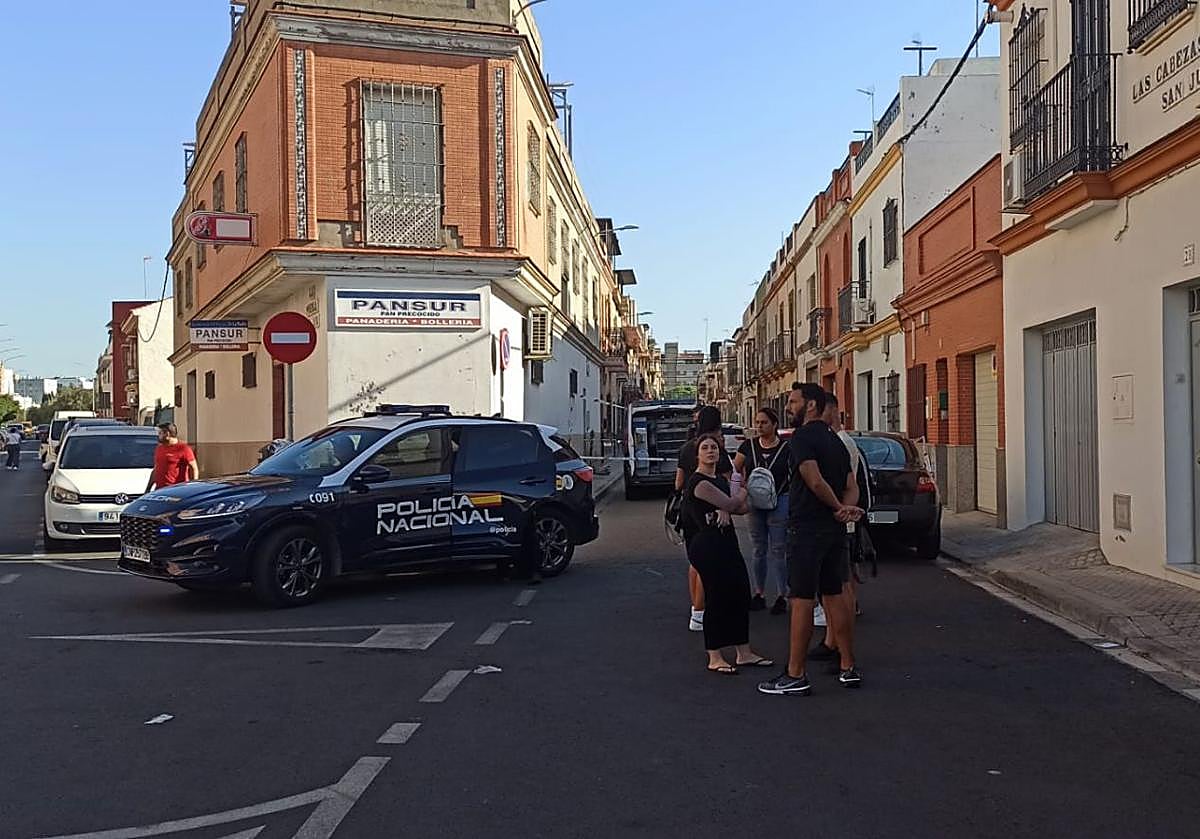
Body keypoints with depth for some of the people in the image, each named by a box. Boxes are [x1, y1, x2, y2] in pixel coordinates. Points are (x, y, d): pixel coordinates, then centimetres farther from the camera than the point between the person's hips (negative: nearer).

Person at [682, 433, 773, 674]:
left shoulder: (722, 480, 17)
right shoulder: (698, 482, -13)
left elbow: (742, 508, 11)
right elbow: (731, 503, -16)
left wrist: (725, 508, -10)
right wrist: (742, 492, 6)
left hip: (727, 542, 9)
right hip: (706, 545, -9)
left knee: (740, 595, 10)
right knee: (716, 599, -4)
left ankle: (744, 653, 21)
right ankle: (714, 659, 7)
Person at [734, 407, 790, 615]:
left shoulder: (786, 448, -4)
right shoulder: (749, 446, 4)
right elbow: (735, 469, 10)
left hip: (779, 502, -3)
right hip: (755, 502, 3)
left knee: (778, 550, -2)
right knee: (759, 550, 11)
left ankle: (781, 596, 5)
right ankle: (759, 594, 19)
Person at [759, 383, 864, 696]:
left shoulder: (802, 437, -13)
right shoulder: (835, 440, 16)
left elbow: (815, 481, -23)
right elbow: (852, 486, 13)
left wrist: (838, 507, -9)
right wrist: (846, 508, -7)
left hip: (807, 528, -9)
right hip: (834, 530, 9)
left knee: (802, 600, -5)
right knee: (834, 596, 14)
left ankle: (795, 676, -1)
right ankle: (848, 668, 18)